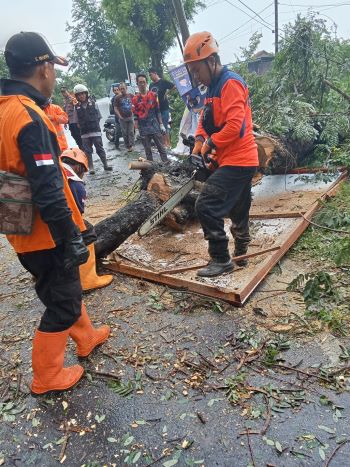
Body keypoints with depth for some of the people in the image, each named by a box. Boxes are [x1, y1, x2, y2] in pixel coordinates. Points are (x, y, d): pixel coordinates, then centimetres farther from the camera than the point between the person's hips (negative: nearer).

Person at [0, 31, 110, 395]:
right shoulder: (29, 117, -22)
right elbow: (48, 191, -26)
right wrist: (71, 238, -18)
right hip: (44, 234, -9)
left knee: (66, 287, 25)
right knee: (62, 303, 8)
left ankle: (86, 338, 46)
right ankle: (46, 376, 26)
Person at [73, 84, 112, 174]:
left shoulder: (93, 103, 1)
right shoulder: (76, 107, 1)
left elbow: (99, 116, 8)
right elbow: (76, 119, 5)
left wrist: (95, 123, 2)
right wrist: (82, 126, -2)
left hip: (96, 131, -1)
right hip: (84, 133, 1)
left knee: (100, 149, 2)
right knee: (87, 151, 4)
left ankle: (105, 164, 11)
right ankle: (91, 167, 10)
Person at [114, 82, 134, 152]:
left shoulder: (131, 96, 3)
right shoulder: (117, 97, -3)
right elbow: (115, 108, -4)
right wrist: (120, 116, -13)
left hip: (130, 117, 1)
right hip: (122, 118, -1)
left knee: (131, 132, -1)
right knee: (125, 133, 3)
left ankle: (131, 145, 6)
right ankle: (128, 146, 10)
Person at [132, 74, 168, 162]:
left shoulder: (153, 95, 4)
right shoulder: (135, 99, 1)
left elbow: (157, 111, 7)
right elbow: (135, 116, 3)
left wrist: (161, 124, 2)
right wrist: (138, 129, -2)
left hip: (155, 126, 0)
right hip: (143, 129, 0)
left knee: (161, 148, 2)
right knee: (147, 150, 7)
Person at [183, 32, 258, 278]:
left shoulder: (231, 83, -13)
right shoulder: (213, 87, 17)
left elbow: (235, 125, -23)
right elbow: (205, 120, 18)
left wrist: (211, 144, -12)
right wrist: (199, 140, 0)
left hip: (236, 162, -10)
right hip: (240, 162, 10)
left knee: (207, 206, -13)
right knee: (238, 213, 18)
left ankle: (220, 260, -2)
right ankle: (242, 254, 33)